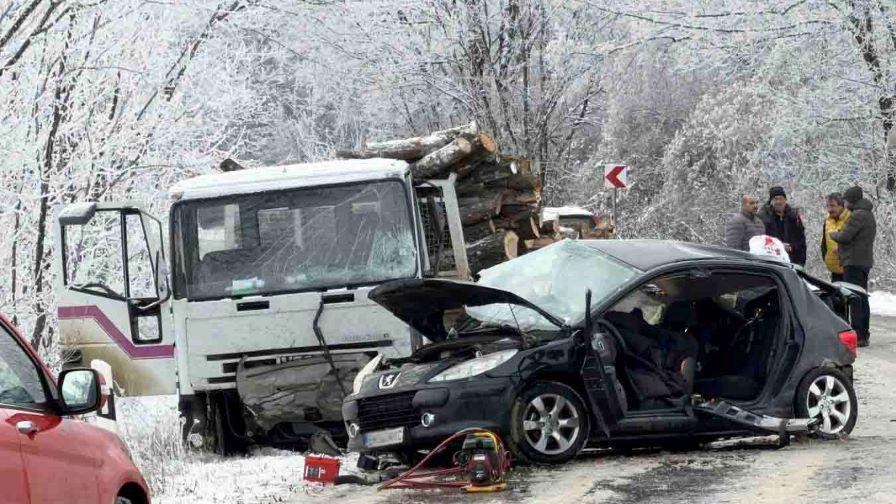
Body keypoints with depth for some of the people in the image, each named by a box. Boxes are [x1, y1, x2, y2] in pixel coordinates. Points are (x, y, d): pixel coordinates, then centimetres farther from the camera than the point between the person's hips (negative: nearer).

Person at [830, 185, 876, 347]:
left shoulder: (857, 215, -15)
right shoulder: (868, 215, 19)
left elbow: (845, 236, -20)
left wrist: (833, 234, 0)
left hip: (854, 262, -11)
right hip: (865, 260, 11)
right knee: (862, 299, 14)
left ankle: (858, 335, -15)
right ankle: (864, 334, 19)